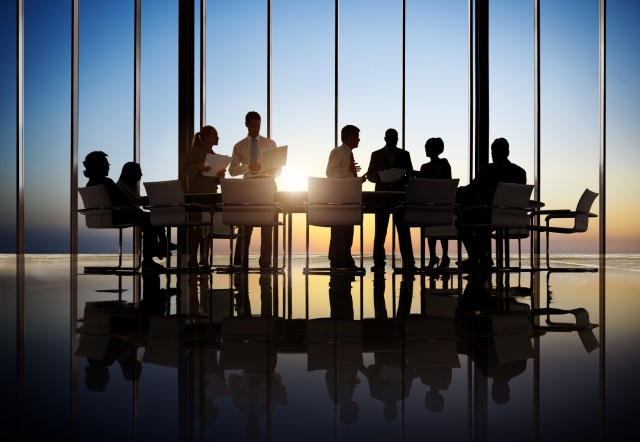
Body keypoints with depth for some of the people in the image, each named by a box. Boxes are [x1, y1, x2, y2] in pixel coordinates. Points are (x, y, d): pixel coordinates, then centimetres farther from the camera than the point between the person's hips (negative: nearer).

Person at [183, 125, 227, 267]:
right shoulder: (195, 151, -1)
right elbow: (185, 169, -10)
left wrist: (220, 175, -4)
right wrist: (199, 167, -27)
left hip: (211, 194, 7)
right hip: (196, 194, -7)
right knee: (199, 226, -11)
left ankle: (204, 258, 8)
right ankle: (192, 259, -9)